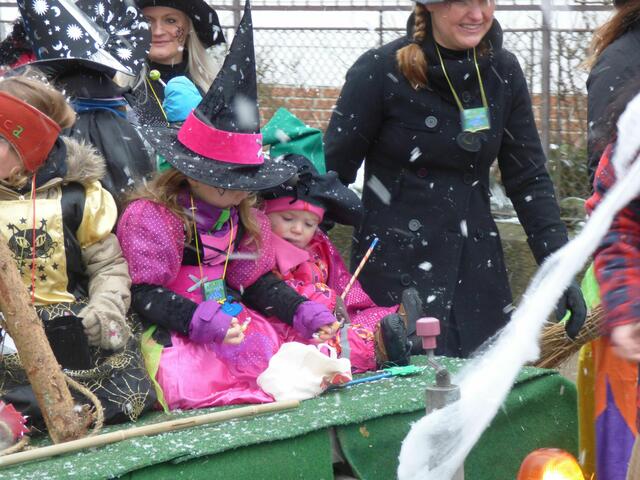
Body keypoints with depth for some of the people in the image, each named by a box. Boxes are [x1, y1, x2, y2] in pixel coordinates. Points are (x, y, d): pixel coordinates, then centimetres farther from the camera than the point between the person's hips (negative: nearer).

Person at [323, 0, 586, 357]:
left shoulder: (503, 72, 5)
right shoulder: (380, 70, -8)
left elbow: (529, 179, 7)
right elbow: (332, 171, -4)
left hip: (476, 267, 4)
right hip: (396, 268, -4)